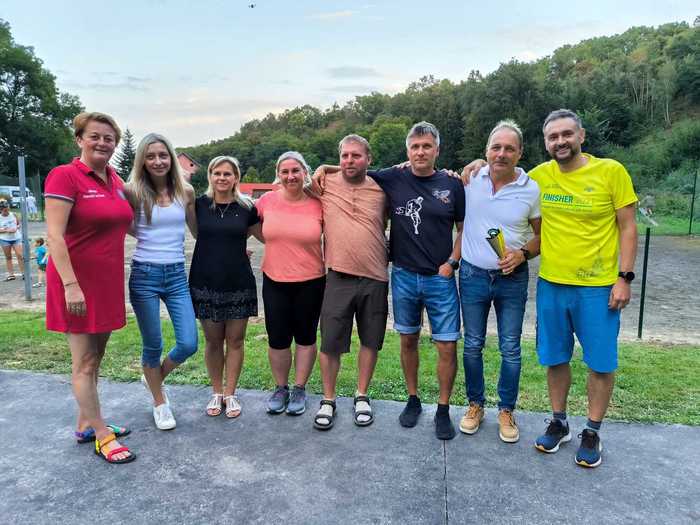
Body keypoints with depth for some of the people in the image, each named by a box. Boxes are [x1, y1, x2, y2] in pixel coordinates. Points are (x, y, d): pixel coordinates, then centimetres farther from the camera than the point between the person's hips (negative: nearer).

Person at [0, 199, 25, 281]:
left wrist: (16, 228, -8)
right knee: (8, 257, 7)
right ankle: (11, 274, 12)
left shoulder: (13, 215, 1)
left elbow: (19, 224, 12)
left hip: (16, 238, 1)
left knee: (20, 255, -8)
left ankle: (23, 273, -1)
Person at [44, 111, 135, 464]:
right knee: (85, 362, 3)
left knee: (95, 359, 16)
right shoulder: (65, 176, -12)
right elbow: (54, 236, -18)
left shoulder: (116, 181, 9)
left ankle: (85, 425, 31)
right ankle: (102, 438, 13)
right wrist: (70, 286, -22)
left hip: (108, 281, 7)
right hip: (78, 282, -7)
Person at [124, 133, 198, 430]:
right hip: (144, 275, -2)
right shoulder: (134, 192, -3)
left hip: (177, 275, 3)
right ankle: (159, 403, 31)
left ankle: (154, 379, 33)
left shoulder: (185, 192, 4)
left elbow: (198, 232, 16)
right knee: (153, 345, 8)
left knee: (188, 345, 0)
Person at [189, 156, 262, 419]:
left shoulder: (246, 207, 2)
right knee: (213, 340, 9)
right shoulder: (198, 205, 0)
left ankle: (230, 393, 21)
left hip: (239, 283, 0)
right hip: (206, 283, 0)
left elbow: (266, 236, 13)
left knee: (235, 339, 7)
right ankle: (216, 392, 26)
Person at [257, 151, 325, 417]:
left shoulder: (318, 205, -9)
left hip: (311, 282, -1)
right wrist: (273, 242, 7)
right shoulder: (267, 200, -3)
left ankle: (299, 389, 29)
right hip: (274, 281, 2)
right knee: (277, 338, 9)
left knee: (305, 336, 12)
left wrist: (331, 269, -1)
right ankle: (280, 388, 30)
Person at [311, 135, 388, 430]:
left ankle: (361, 397, 31)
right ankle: (328, 400, 24)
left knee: (370, 341, 13)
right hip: (338, 278, -1)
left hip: (375, 279, 1)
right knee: (330, 343, 5)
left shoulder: (381, 189, 2)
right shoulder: (325, 184, 1)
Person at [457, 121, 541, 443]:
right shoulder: (470, 178, -3)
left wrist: (523, 253, -15)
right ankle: (475, 405, 29)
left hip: (512, 279, -1)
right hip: (473, 275, 1)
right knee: (473, 345, 11)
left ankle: (506, 411, 26)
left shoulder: (531, 189, -6)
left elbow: (542, 234, 4)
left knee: (511, 349, 7)